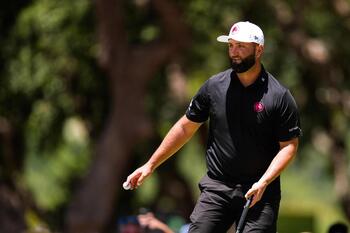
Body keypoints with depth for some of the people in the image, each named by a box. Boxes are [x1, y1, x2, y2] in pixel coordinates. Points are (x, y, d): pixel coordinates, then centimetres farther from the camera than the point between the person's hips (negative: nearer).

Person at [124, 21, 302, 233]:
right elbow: (186, 127, 14)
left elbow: (289, 146, -4)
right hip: (216, 187, 2)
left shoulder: (280, 96, -4)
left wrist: (263, 182, -17)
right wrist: (151, 165, 14)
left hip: (260, 193, -2)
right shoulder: (214, 86, 5)